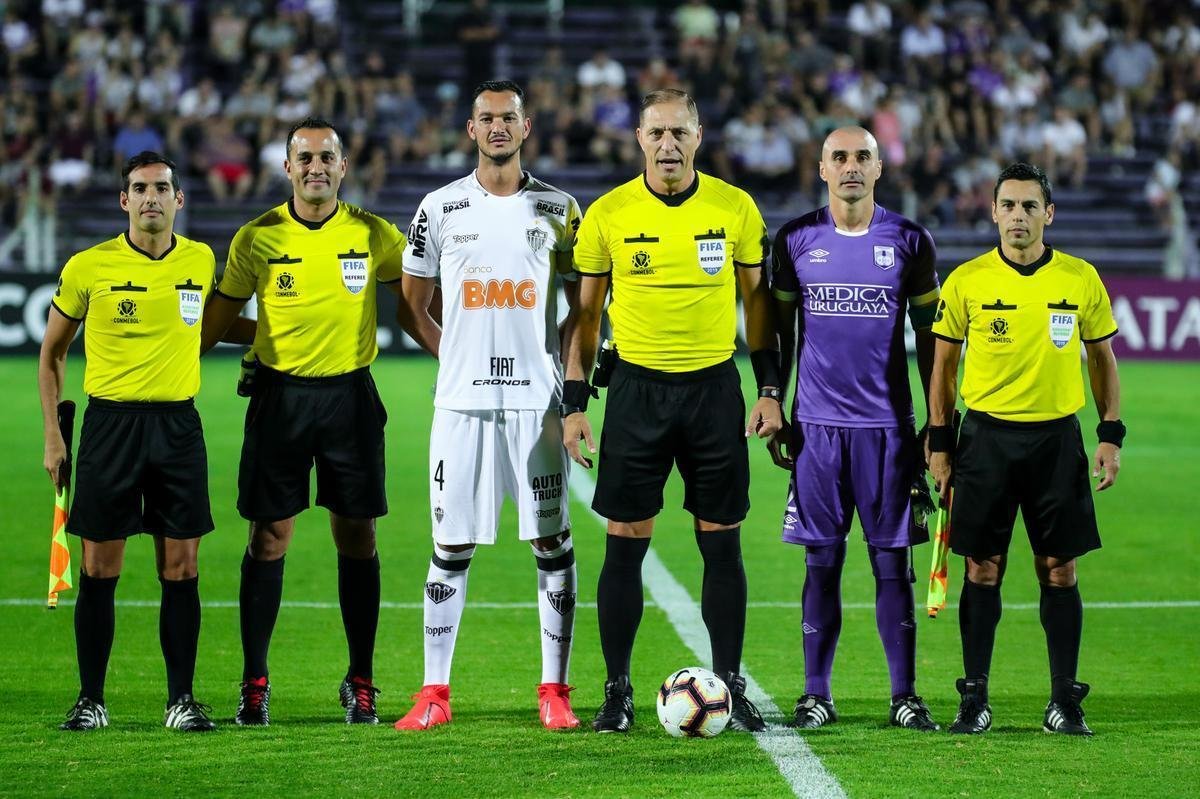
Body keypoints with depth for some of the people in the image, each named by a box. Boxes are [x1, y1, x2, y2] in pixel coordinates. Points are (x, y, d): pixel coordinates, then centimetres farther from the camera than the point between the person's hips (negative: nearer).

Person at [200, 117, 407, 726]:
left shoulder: (373, 235, 1)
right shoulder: (257, 239, 0)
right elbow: (218, 318, 9)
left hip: (350, 395, 0)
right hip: (279, 395, 0)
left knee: (356, 538, 3)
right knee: (269, 538, 0)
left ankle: (360, 681, 11)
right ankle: (254, 683, 7)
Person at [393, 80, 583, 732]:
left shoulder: (558, 209, 6)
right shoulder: (441, 208, 6)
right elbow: (412, 307, 13)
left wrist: (570, 375, 4)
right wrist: (461, 360, 6)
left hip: (537, 400, 0)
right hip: (462, 401, 0)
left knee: (552, 543, 0)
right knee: (452, 545, 2)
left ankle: (554, 691, 6)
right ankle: (434, 692, 8)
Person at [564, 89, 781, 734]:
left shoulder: (735, 208, 0)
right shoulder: (606, 215, -2)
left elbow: (757, 300, 9)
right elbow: (585, 313, 6)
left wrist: (770, 390, 2)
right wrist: (574, 402, 0)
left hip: (715, 388, 1)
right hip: (637, 387, -1)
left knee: (722, 542, 3)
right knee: (625, 543, 0)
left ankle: (729, 687, 11)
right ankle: (617, 691, 8)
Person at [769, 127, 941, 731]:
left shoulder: (908, 241, 4)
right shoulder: (795, 240, 5)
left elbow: (928, 336, 9)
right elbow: (779, 331, 12)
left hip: (887, 425, 0)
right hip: (817, 425, 0)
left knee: (892, 561, 1)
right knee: (822, 560, 3)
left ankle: (905, 695, 6)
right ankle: (816, 693, 9)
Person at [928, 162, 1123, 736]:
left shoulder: (1082, 279, 2)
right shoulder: (965, 281, 0)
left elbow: (1102, 359, 11)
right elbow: (944, 364, 7)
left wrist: (1111, 435, 3)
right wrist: (939, 441, 2)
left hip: (1057, 436, 1)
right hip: (986, 436, -1)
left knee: (1059, 570, 2)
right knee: (982, 570, 1)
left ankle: (1065, 700, 8)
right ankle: (975, 698, 8)